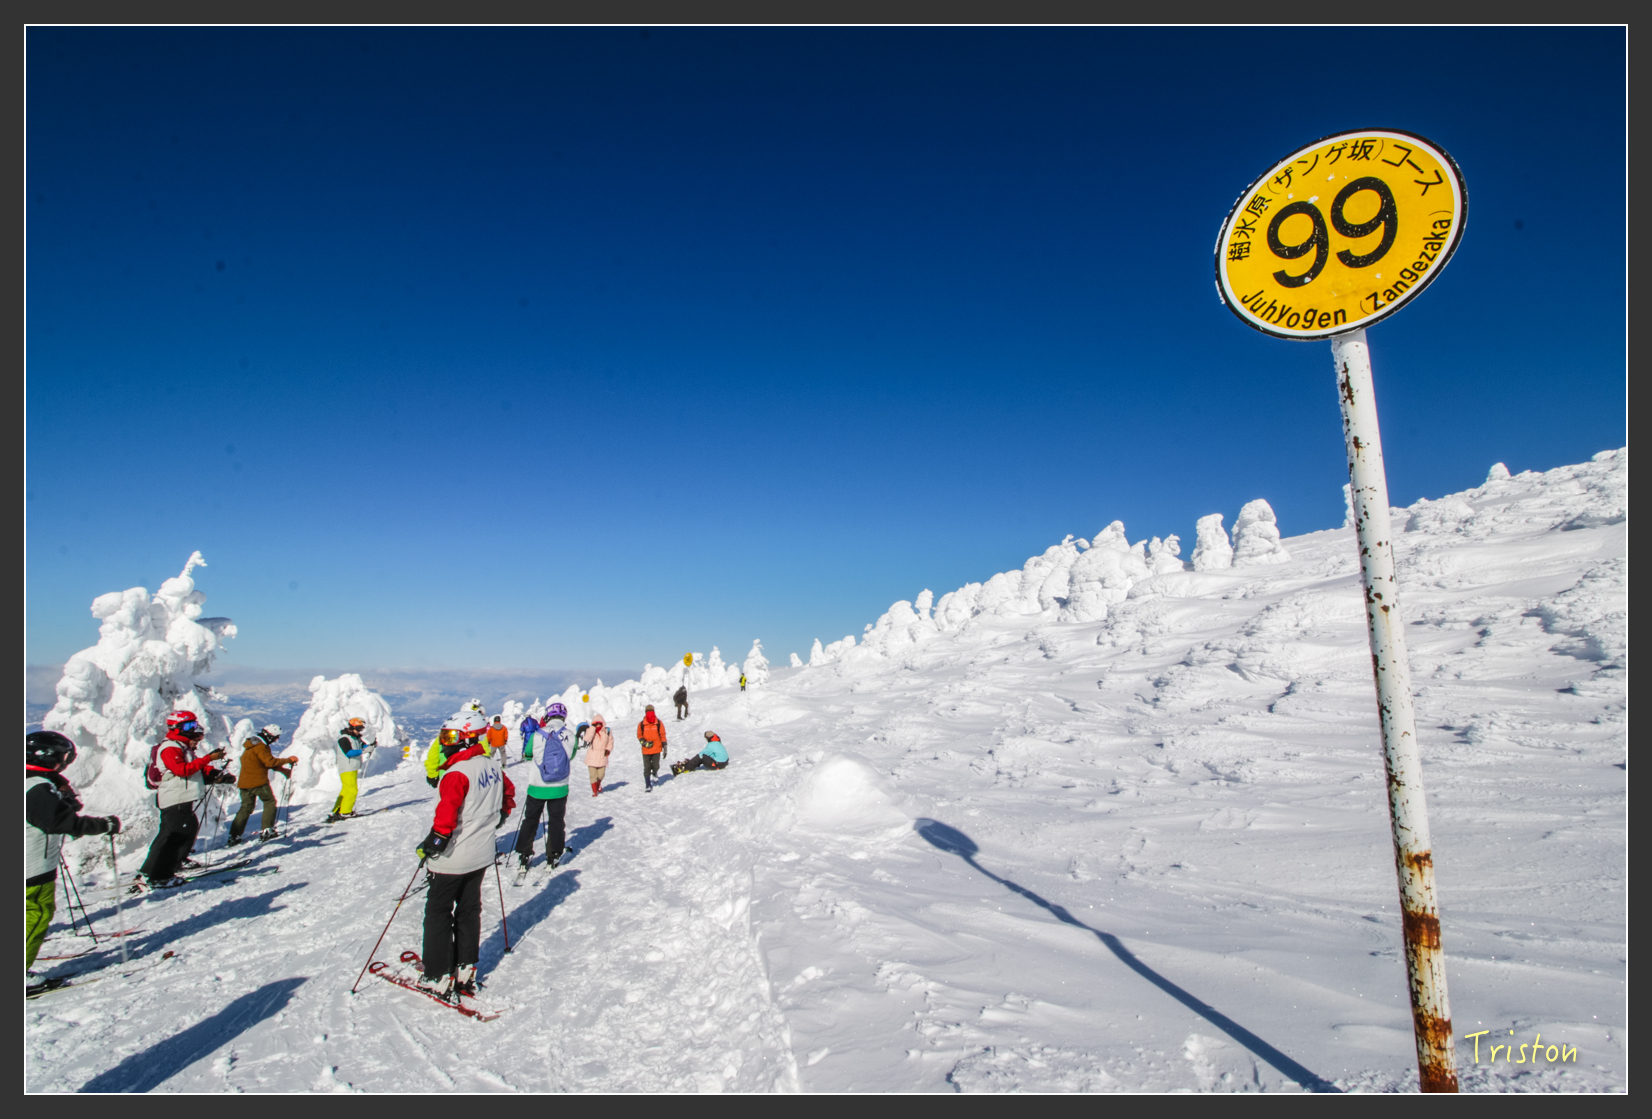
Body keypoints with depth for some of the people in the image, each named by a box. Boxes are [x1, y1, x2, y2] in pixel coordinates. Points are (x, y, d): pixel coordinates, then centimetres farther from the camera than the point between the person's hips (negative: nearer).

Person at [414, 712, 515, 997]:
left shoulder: (457, 772, -21)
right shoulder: (493, 766, 3)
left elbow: (448, 809, -31)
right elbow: (509, 791, 18)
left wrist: (435, 840, -23)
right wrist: (500, 816, 29)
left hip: (453, 857, -7)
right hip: (481, 854, 7)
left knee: (438, 913, 7)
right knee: (469, 911, 18)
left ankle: (438, 977, 11)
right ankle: (466, 969, 24)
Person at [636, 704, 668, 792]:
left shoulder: (659, 723, -3)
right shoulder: (641, 724, -2)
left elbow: (662, 735, 3)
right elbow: (639, 735, 8)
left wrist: (665, 748, 2)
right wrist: (644, 743, -10)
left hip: (656, 749, 0)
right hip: (646, 750, 1)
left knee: (655, 766, -3)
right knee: (647, 768, 1)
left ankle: (654, 774, 31)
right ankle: (647, 785, 11)